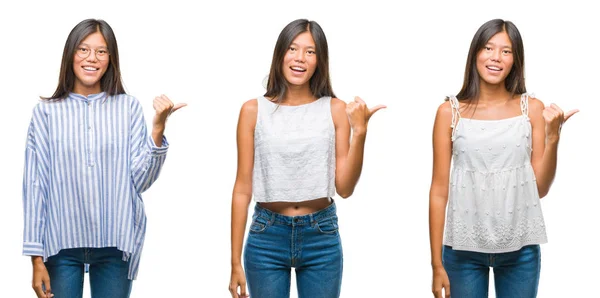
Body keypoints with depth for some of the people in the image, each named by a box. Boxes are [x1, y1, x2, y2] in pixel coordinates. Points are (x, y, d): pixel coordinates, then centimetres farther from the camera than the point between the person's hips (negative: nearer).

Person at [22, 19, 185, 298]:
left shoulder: (128, 107, 1)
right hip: (63, 243, -1)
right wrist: (36, 257, -2)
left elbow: (141, 180, -2)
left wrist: (157, 128, -13)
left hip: (115, 244, 1)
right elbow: (35, 184, 0)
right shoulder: (47, 111, -1)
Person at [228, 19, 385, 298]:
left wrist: (359, 132, -15)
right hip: (266, 238, 0)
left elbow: (344, 188, -3)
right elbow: (243, 188, 0)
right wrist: (235, 262, 0)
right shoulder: (254, 110, -2)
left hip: (322, 239, 1)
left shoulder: (336, 110, -1)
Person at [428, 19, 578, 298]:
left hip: (520, 249, 1)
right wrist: (437, 263, -1)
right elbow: (439, 191, -1)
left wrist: (553, 136, -12)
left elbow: (540, 187, 1)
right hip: (464, 248, -1)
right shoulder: (450, 112, -2)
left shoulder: (532, 108, 1)